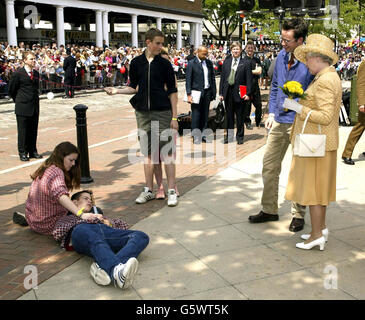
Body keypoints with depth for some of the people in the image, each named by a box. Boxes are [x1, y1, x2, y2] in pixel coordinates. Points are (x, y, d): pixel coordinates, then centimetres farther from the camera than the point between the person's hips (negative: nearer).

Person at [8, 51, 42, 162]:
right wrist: (18, 101, 8)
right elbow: (11, 90, 2)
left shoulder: (36, 73, 10)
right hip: (23, 108, -5)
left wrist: (35, 99, 14)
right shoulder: (18, 74, -7)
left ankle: (33, 151, 20)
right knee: (23, 131, 1)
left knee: (33, 130, 10)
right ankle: (23, 153, 10)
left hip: (35, 107, 5)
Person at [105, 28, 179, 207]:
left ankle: (171, 191, 5)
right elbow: (134, 88, 13)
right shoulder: (136, 63, 6)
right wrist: (117, 91, -5)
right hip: (143, 113, 3)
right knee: (148, 152, 9)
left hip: (162, 112, -3)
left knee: (166, 151, -3)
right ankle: (149, 190, 19)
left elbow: (172, 91, 0)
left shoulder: (164, 64, 0)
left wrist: (174, 117, -4)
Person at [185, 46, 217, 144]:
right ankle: (195, 135, 6)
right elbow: (188, 80, -5)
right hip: (196, 92, -4)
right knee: (196, 114, -2)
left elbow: (212, 78, 13)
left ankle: (203, 134, 16)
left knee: (205, 114, 8)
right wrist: (189, 94, -12)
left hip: (207, 92, 4)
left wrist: (214, 92, 7)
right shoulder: (191, 63, -3)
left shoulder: (209, 63, 10)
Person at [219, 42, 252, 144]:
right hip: (228, 93, 3)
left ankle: (240, 136, 16)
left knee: (240, 117, 5)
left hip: (239, 93, -3)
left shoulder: (246, 63, -1)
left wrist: (247, 93, -11)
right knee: (229, 116, 10)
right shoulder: (226, 62, 8)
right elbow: (222, 78, 8)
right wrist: (221, 93, 3)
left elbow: (249, 80, -3)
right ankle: (229, 136, 20)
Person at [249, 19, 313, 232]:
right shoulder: (282, 56, 5)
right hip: (279, 120, 7)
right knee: (270, 165, 11)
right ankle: (269, 210, 25)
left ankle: (298, 215, 21)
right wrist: (272, 112, 9)